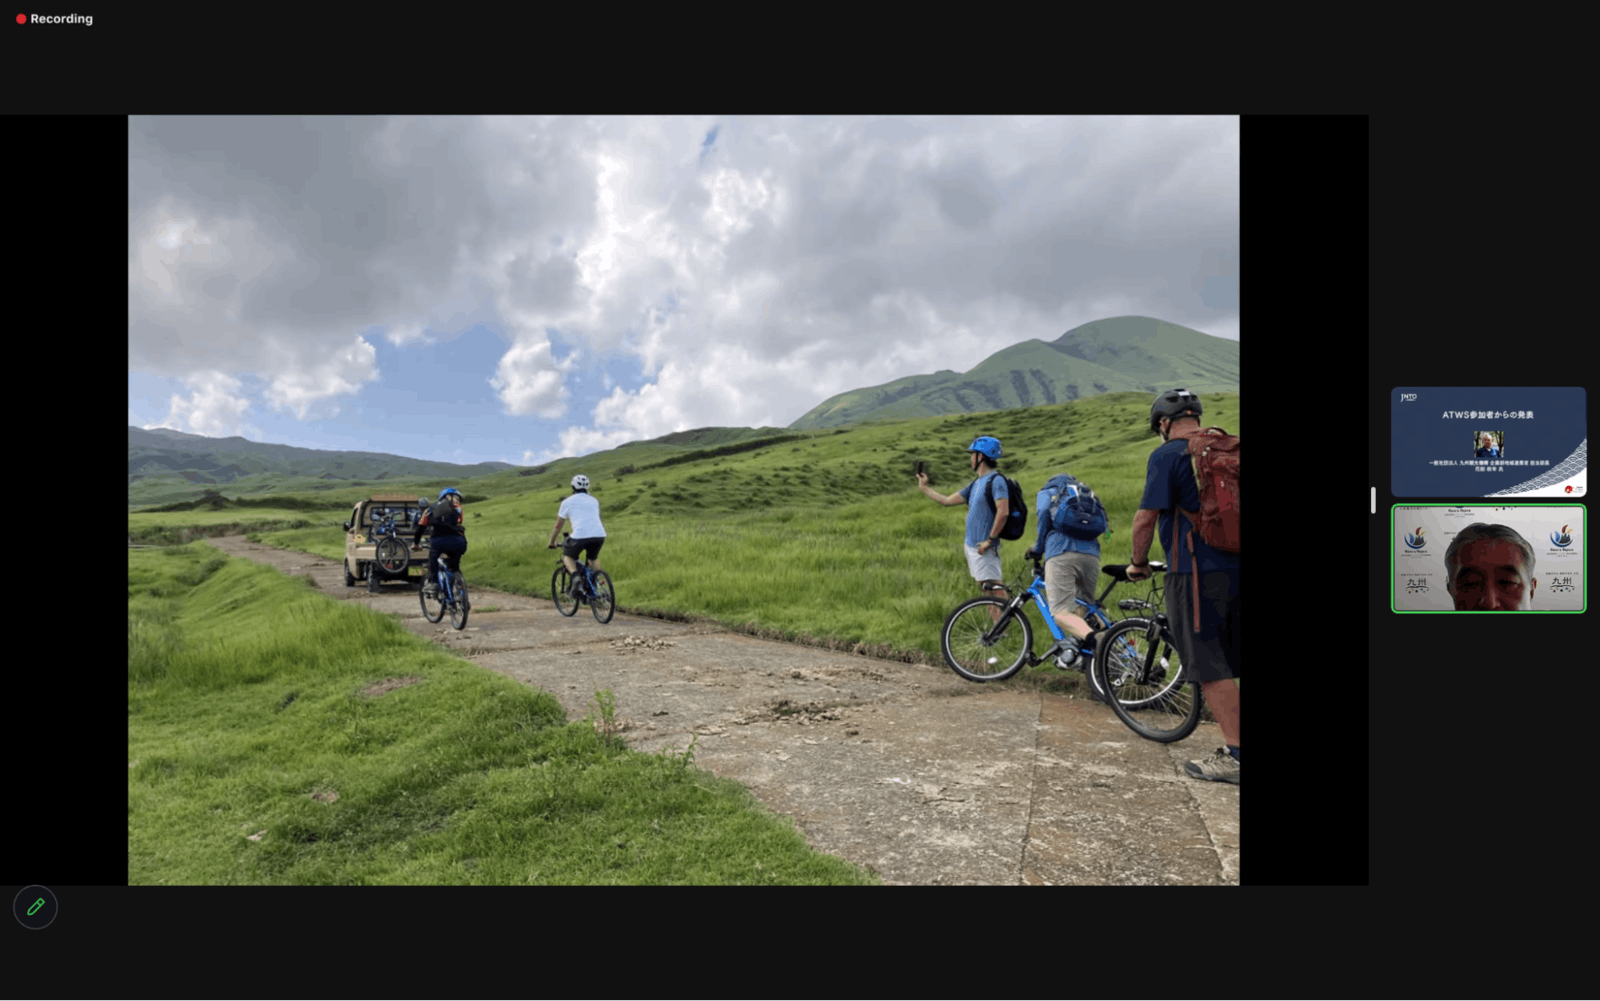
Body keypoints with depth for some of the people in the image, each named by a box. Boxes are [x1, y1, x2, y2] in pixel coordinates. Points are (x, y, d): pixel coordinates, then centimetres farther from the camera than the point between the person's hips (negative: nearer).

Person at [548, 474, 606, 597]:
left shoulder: (567, 502, 15)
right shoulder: (594, 501, 26)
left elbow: (558, 525, 22)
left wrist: (551, 542, 35)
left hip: (580, 535, -3)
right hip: (599, 535, 4)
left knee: (567, 556, 22)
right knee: (594, 558, 30)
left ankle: (576, 577, -7)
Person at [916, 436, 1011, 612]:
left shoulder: (996, 480, -12)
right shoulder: (976, 484, 16)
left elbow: (1003, 512, -21)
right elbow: (947, 501, 18)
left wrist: (990, 540, -21)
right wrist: (924, 487, 23)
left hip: (984, 548, -10)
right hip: (972, 545, 10)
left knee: (995, 588, -10)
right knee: (985, 588, 12)